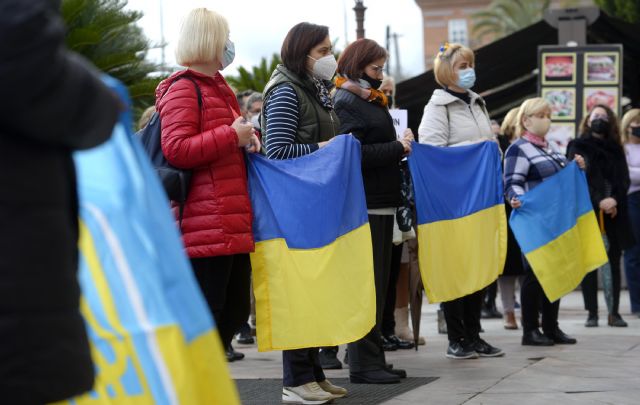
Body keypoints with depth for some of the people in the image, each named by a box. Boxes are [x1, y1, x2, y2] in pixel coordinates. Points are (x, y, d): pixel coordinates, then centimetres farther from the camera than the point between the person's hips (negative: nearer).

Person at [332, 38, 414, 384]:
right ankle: (363, 363, -1)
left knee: (380, 281, 11)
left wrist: (401, 147, 0)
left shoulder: (372, 101, 19)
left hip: (381, 202, 9)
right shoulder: (346, 101, -9)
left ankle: (373, 359, 16)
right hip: (363, 203, -9)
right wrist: (398, 148, -14)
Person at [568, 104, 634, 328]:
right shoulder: (578, 147, 6)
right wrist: (599, 201, -16)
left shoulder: (615, 149, 15)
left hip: (614, 213, 3)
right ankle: (592, 313, 2)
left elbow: (624, 179, 7)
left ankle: (614, 312, 5)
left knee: (614, 261, 2)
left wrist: (614, 200, -12)